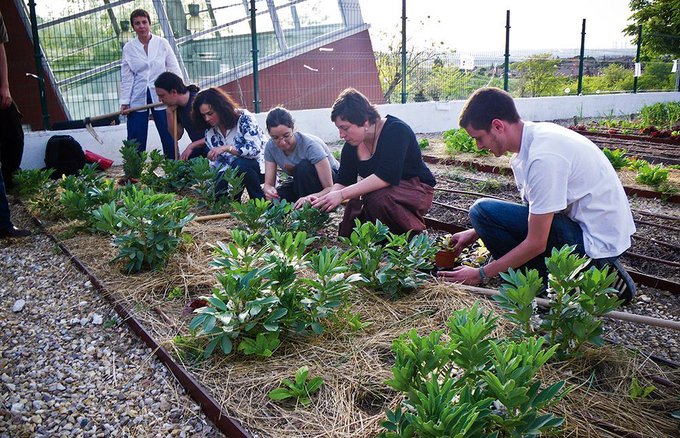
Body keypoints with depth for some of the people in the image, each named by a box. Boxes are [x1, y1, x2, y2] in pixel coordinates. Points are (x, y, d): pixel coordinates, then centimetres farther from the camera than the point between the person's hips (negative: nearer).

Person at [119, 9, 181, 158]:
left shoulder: (162, 43, 2)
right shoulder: (128, 48, 4)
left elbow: (175, 70, 1)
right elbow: (126, 77, 3)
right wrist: (124, 102, -3)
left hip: (160, 96, -1)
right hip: (138, 99, 1)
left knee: (168, 135, 3)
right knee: (135, 140, 3)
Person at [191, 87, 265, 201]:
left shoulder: (243, 118, -17)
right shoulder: (210, 131, 1)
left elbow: (255, 149, -26)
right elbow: (216, 162, 7)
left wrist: (226, 148, -33)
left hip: (259, 165, -5)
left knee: (239, 164, -36)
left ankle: (261, 202, -16)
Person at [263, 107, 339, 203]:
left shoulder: (310, 145, -31)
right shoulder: (271, 147, -15)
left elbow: (329, 188, -32)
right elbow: (268, 183, -15)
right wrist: (268, 189, -39)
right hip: (301, 185, 4)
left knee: (303, 167, -35)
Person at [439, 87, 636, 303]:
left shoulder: (543, 156, -25)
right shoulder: (534, 135, 4)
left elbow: (537, 244, -21)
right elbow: (533, 209, 16)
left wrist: (480, 275, -12)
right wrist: (475, 232, 13)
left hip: (596, 243, -9)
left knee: (483, 210, -17)